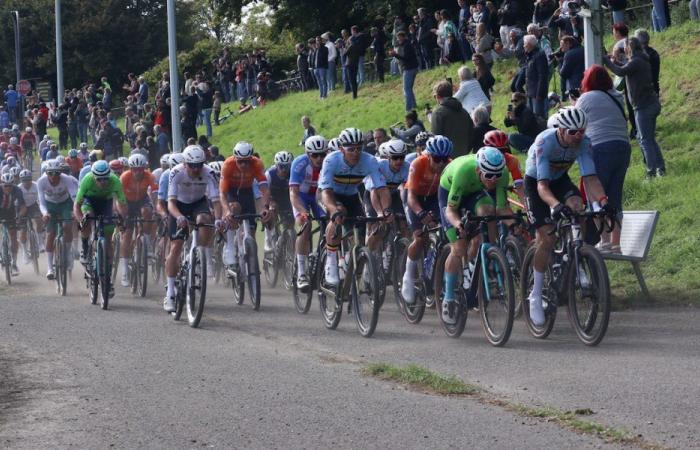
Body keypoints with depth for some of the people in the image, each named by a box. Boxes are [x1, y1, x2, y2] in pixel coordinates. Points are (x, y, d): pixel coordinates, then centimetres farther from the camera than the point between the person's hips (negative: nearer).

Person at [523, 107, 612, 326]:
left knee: (576, 205, -29)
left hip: (560, 178, 4)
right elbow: (542, 185, -41)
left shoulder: (583, 143, -23)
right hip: (535, 182, -4)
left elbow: (590, 177, -28)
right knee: (546, 238, -13)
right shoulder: (545, 142, -35)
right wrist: (555, 205, -60)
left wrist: (603, 201, -46)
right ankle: (536, 296, -1)